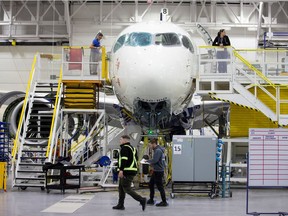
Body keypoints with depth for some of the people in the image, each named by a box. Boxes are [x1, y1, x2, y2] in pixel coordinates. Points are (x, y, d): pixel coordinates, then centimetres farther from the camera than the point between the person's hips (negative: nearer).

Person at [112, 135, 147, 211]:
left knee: (126, 188, -9)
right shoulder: (132, 148, 21)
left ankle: (141, 200, -15)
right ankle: (120, 205, 16)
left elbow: (124, 159, -21)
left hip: (127, 171, -10)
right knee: (121, 188, 15)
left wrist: (121, 170, -26)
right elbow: (136, 160, 23)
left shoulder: (124, 148, -9)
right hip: (133, 170, 10)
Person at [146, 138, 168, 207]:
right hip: (156, 171, 11)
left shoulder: (158, 151, -18)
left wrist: (148, 161, -11)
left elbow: (155, 160, -26)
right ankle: (151, 200, 24)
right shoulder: (157, 150, 14)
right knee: (151, 184, 16)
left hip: (159, 171, -11)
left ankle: (164, 202, 3)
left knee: (160, 186, -4)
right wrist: (152, 164, 7)